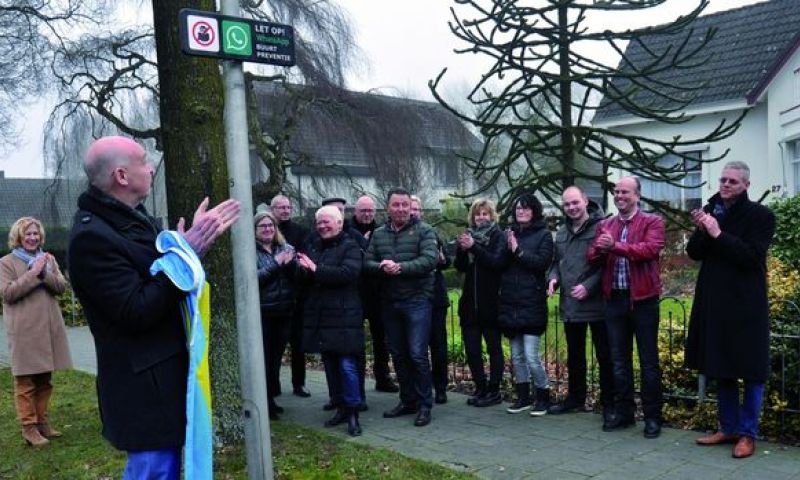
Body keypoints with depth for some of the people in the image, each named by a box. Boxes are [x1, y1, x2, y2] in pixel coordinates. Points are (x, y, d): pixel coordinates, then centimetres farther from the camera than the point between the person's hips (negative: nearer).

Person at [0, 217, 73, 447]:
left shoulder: (48, 259, 13)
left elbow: (61, 286, 3)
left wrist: (44, 273, -14)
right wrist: (33, 273, -16)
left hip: (49, 328, 5)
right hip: (24, 331, -5)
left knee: (44, 379, 13)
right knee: (26, 381, 0)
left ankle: (42, 421, 24)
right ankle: (29, 428, 7)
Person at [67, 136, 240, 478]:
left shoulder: (133, 217, 10)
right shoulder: (92, 236, -21)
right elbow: (136, 312, -25)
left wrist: (197, 239, 3)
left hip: (166, 371, 10)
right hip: (145, 384, -10)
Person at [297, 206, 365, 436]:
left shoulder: (350, 247, -5)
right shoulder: (314, 246, 15)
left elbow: (348, 273, -21)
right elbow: (304, 278, 15)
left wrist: (316, 269, -21)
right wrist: (303, 268, -8)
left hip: (343, 316, -6)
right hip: (320, 316, 7)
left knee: (347, 365, -7)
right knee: (330, 364, 12)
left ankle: (353, 413, 3)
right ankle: (341, 407, 24)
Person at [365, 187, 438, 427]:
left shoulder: (424, 231, -4)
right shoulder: (378, 234, 11)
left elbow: (430, 260, -16)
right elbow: (367, 262, 6)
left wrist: (401, 268, -23)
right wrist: (381, 267, -15)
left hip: (417, 301, -5)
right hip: (389, 302, 5)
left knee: (417, 354, -6)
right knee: (398, 354, 13)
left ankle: (424, 405, 7)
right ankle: (407, 401, 26)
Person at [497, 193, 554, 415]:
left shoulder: (543, 234, 0)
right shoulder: (509, 234, 13)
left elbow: (543, 262, -12)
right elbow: (499, 264, 6)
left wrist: (519, 251, -16)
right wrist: (508, 249, -12)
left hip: (532, 303, -5)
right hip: (510, 302, 5)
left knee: (531, 355, -8)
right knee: (516, 355, 11)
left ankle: (543, 396, 10)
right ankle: (523, 397, 23)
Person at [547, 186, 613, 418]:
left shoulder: (600, 227, -11)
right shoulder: (561, 233, 12)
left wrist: (589, 286, -20)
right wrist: (553, 277, 3)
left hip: (596, 304, -7)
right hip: (569, 305, 7)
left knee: (604, 356, 3)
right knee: (574, 356, 18)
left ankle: (609, 403, 13)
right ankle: (575, 398, 31)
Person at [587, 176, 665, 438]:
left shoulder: (652, 222, -2)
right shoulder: (605, 225, 13)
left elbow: (651, 249, -20)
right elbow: (591, 257, 5)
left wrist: (616, 246, -27)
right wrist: (600, 249, -17)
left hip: (642, 299, -5)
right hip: (614, 299, 5)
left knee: (649, 361, 3)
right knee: (619, 360, 12)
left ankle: (652, 416, 12)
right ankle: (623, 412, 23)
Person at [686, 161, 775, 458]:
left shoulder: (760, 216, -6)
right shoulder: (710, 211, 8)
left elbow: (752, 256, -16)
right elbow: (694, 253, 6)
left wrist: (718, 235, -20)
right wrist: (701, 230, -11)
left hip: (746, 305, -5)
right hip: (714, 302, 5)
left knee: (751, 372, 3)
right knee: (721, 368, 13)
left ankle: (748, 433, 13)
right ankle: (728, 428, 25)